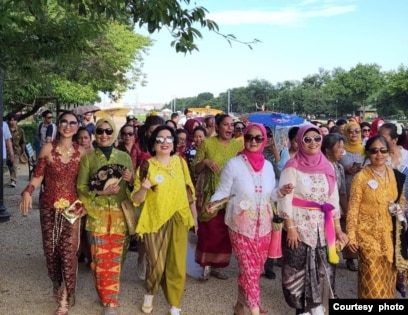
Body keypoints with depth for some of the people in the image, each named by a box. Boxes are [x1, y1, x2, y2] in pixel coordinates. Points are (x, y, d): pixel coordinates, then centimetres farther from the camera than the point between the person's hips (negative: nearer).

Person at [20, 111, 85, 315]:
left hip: (71, 208, -1)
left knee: (68, 252, -3)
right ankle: (57, 285, 35)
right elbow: (38, 176, -3)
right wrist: (28, 191, -19)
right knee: (50, 250, 9)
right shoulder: (48, 148, -3)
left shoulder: (81, 152, 0)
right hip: (48, 207, 1)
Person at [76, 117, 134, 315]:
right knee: (101, 258, -1)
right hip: (98, 213, -1)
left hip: (120, 214, 2)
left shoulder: (124, 156, 8)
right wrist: (101, 192, -16)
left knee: (115, 258, 4)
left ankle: (110, 298, 18)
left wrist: (130, 179, -10)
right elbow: (81, 187, -1)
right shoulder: (88, 157, 2)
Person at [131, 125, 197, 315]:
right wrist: (143, 188, -27)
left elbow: (188, 189, 13)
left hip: (179, 219, 3)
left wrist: (194, 214, 13)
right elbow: (136, 200, -7)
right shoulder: (146, 166, -7)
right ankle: (149, 295, 32)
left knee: (177, 266, 5)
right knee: (157, 265, 1)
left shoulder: (180, 162, 3)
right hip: (155, 220, -3)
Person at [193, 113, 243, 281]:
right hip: (210, 195, -3)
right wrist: (205, 162, -18)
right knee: (209, 231, -1)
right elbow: (195, 169, 0)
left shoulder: (238, 145, 5)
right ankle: (206, 266, 13)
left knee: (225, 233, 8)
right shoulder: (207, 143, -2)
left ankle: (217, 266, 22)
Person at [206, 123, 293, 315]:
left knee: (256, 268, 14)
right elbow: (223, 191, -7)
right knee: (249, 269, -6)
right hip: (241, 225, -5)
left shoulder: (268, 166, 6)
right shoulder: (233, 164, -9)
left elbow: (269, 195, 11)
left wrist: (281, 192, -9)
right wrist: (213, 203, -26)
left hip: (263, 225, 5)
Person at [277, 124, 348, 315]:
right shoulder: (292, 167, -8)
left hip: (322, 226, 5)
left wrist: (337, 229, 8)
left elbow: (333, 199, 9)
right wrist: (290, 227, -17)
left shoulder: (327, 167, 6)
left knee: (320, 268, 11)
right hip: (299, 226, -4)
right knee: (298, 268, 2)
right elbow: (285, 199, -11)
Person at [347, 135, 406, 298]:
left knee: (387, 275, 14)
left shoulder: (393, 174, 2)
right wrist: (351, 236, -13)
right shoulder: (361, 177, -13)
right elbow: (353, 208, -10)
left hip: (388, 234, 5)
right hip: (368, 234, -5)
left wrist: (400, 207, -4)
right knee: (372, 279, -1)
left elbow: (400, 198, 18)